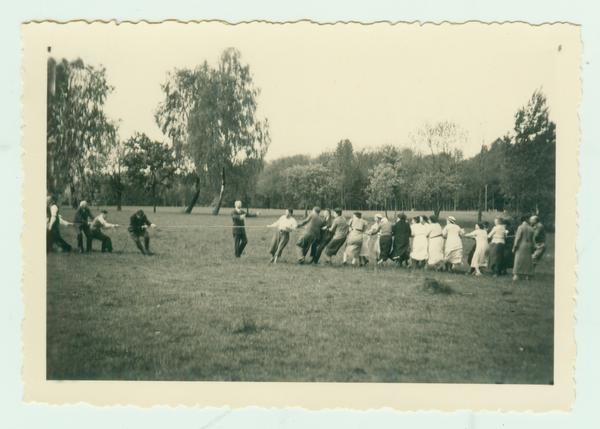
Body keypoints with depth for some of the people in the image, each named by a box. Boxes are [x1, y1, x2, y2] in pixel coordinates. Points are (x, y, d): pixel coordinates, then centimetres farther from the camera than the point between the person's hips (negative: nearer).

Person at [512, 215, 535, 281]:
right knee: (528, 260, 9)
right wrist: (532, 248, 15)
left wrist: (515, 246, -8)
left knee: (518, 260, -1)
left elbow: (518, 238, -11)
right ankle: (527, 275, 7)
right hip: (529, 245, 4)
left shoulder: (520, 227, -8)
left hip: (521, 245, -4)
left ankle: (517, 275, -5)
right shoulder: (531, 228, 6)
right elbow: (532, 239, 9)